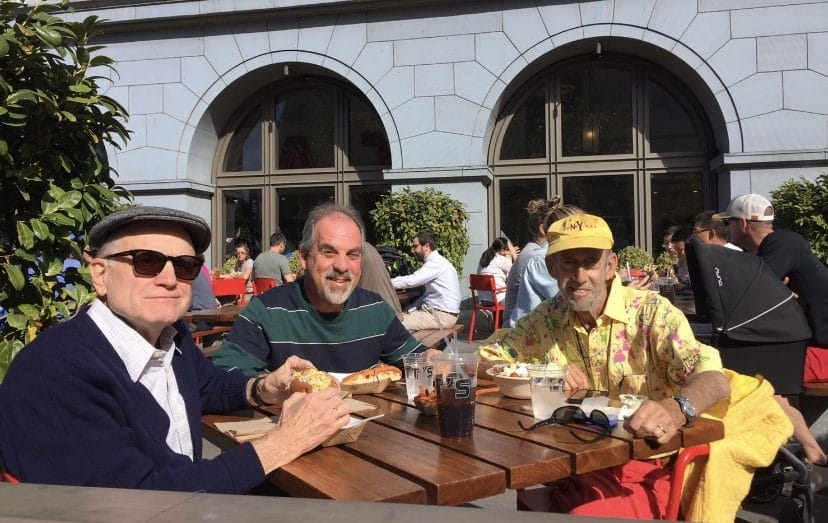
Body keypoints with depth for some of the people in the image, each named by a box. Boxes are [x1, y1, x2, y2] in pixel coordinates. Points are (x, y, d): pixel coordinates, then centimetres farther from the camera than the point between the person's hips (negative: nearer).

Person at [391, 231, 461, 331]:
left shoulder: (436, 262, -14)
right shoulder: (436, 261, 18)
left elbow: (412, 280, -23)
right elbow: (427, 295, 21)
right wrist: (410, 310, 12)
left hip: (443, 315, -10)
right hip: (436, 310, 10)